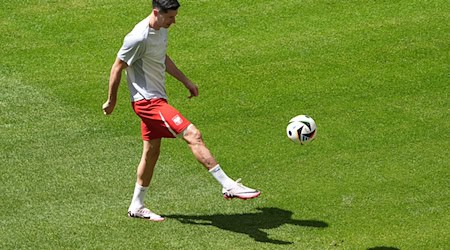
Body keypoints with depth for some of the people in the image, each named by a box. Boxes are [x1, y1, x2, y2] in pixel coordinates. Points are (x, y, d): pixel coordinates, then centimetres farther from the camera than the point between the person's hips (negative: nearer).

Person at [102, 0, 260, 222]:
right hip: (147, 101, -10)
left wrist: (186, 81, 22)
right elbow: (117, 68, -15)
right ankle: (229, 186, -19)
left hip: (155, 98, 10)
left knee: (151, 152, 16)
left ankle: (136, 207, 28)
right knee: (193, 135, -18)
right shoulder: (139, 38, -23)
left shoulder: (161, 29, 6)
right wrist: (111, 101, -6)